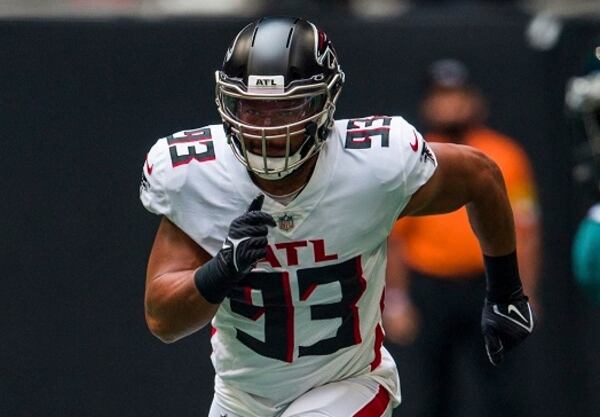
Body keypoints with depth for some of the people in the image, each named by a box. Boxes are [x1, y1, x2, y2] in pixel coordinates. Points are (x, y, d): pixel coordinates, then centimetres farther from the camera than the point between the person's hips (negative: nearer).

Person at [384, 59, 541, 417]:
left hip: (487, 289, -1)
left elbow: (525, 231, 2)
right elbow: (393, 238, 7)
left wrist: (524, 297, -4)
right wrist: (396, 303, 1)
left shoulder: (505, 157, 3)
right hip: (428, 290, 1)